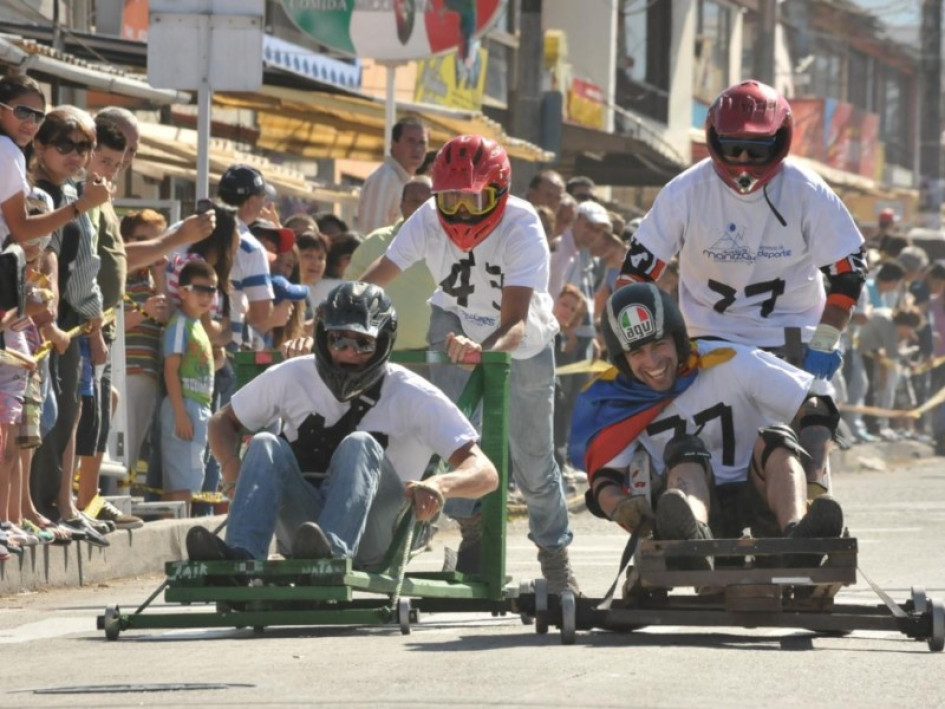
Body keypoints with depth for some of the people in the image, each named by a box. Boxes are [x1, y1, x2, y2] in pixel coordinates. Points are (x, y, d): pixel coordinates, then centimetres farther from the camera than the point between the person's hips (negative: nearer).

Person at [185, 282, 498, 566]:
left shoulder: (412, 395, -1)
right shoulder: (293, 377, 8)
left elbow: (485, 473, -8)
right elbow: (223, 422, 21)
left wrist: (440, 485, -32)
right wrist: (232, 467, -3)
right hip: (299, 526, 3)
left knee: (359, 445, -28)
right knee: (265, 445, -22)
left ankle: (332, 551, -56)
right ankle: (240, 556, -47)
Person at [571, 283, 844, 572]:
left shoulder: (729, 363, -7)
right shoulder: (614, 398, 0)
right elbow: (603, 472, -1)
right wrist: (620, 507, -25)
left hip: (757, 496, 0)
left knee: (774, 441, -27)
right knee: (685, 452, -27)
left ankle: (798, 534, -60)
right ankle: (692, 536, -64)